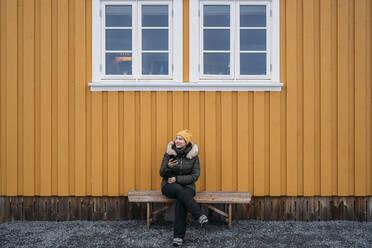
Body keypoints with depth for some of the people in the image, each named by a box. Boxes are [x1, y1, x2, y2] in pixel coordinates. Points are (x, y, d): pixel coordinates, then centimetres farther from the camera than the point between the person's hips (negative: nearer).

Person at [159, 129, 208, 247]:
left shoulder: (193, 155, -2)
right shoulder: (169, 153, 0)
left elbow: (195, 176, -5)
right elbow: (162, 173, 0)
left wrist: (177, 179, -14)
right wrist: (168, 167, -23)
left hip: (187, 186, 0)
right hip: (169, 186, 1)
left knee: (181, 200, -34)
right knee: (179, 190, -36)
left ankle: (178, 236, -32)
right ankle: (200, 215, -40)